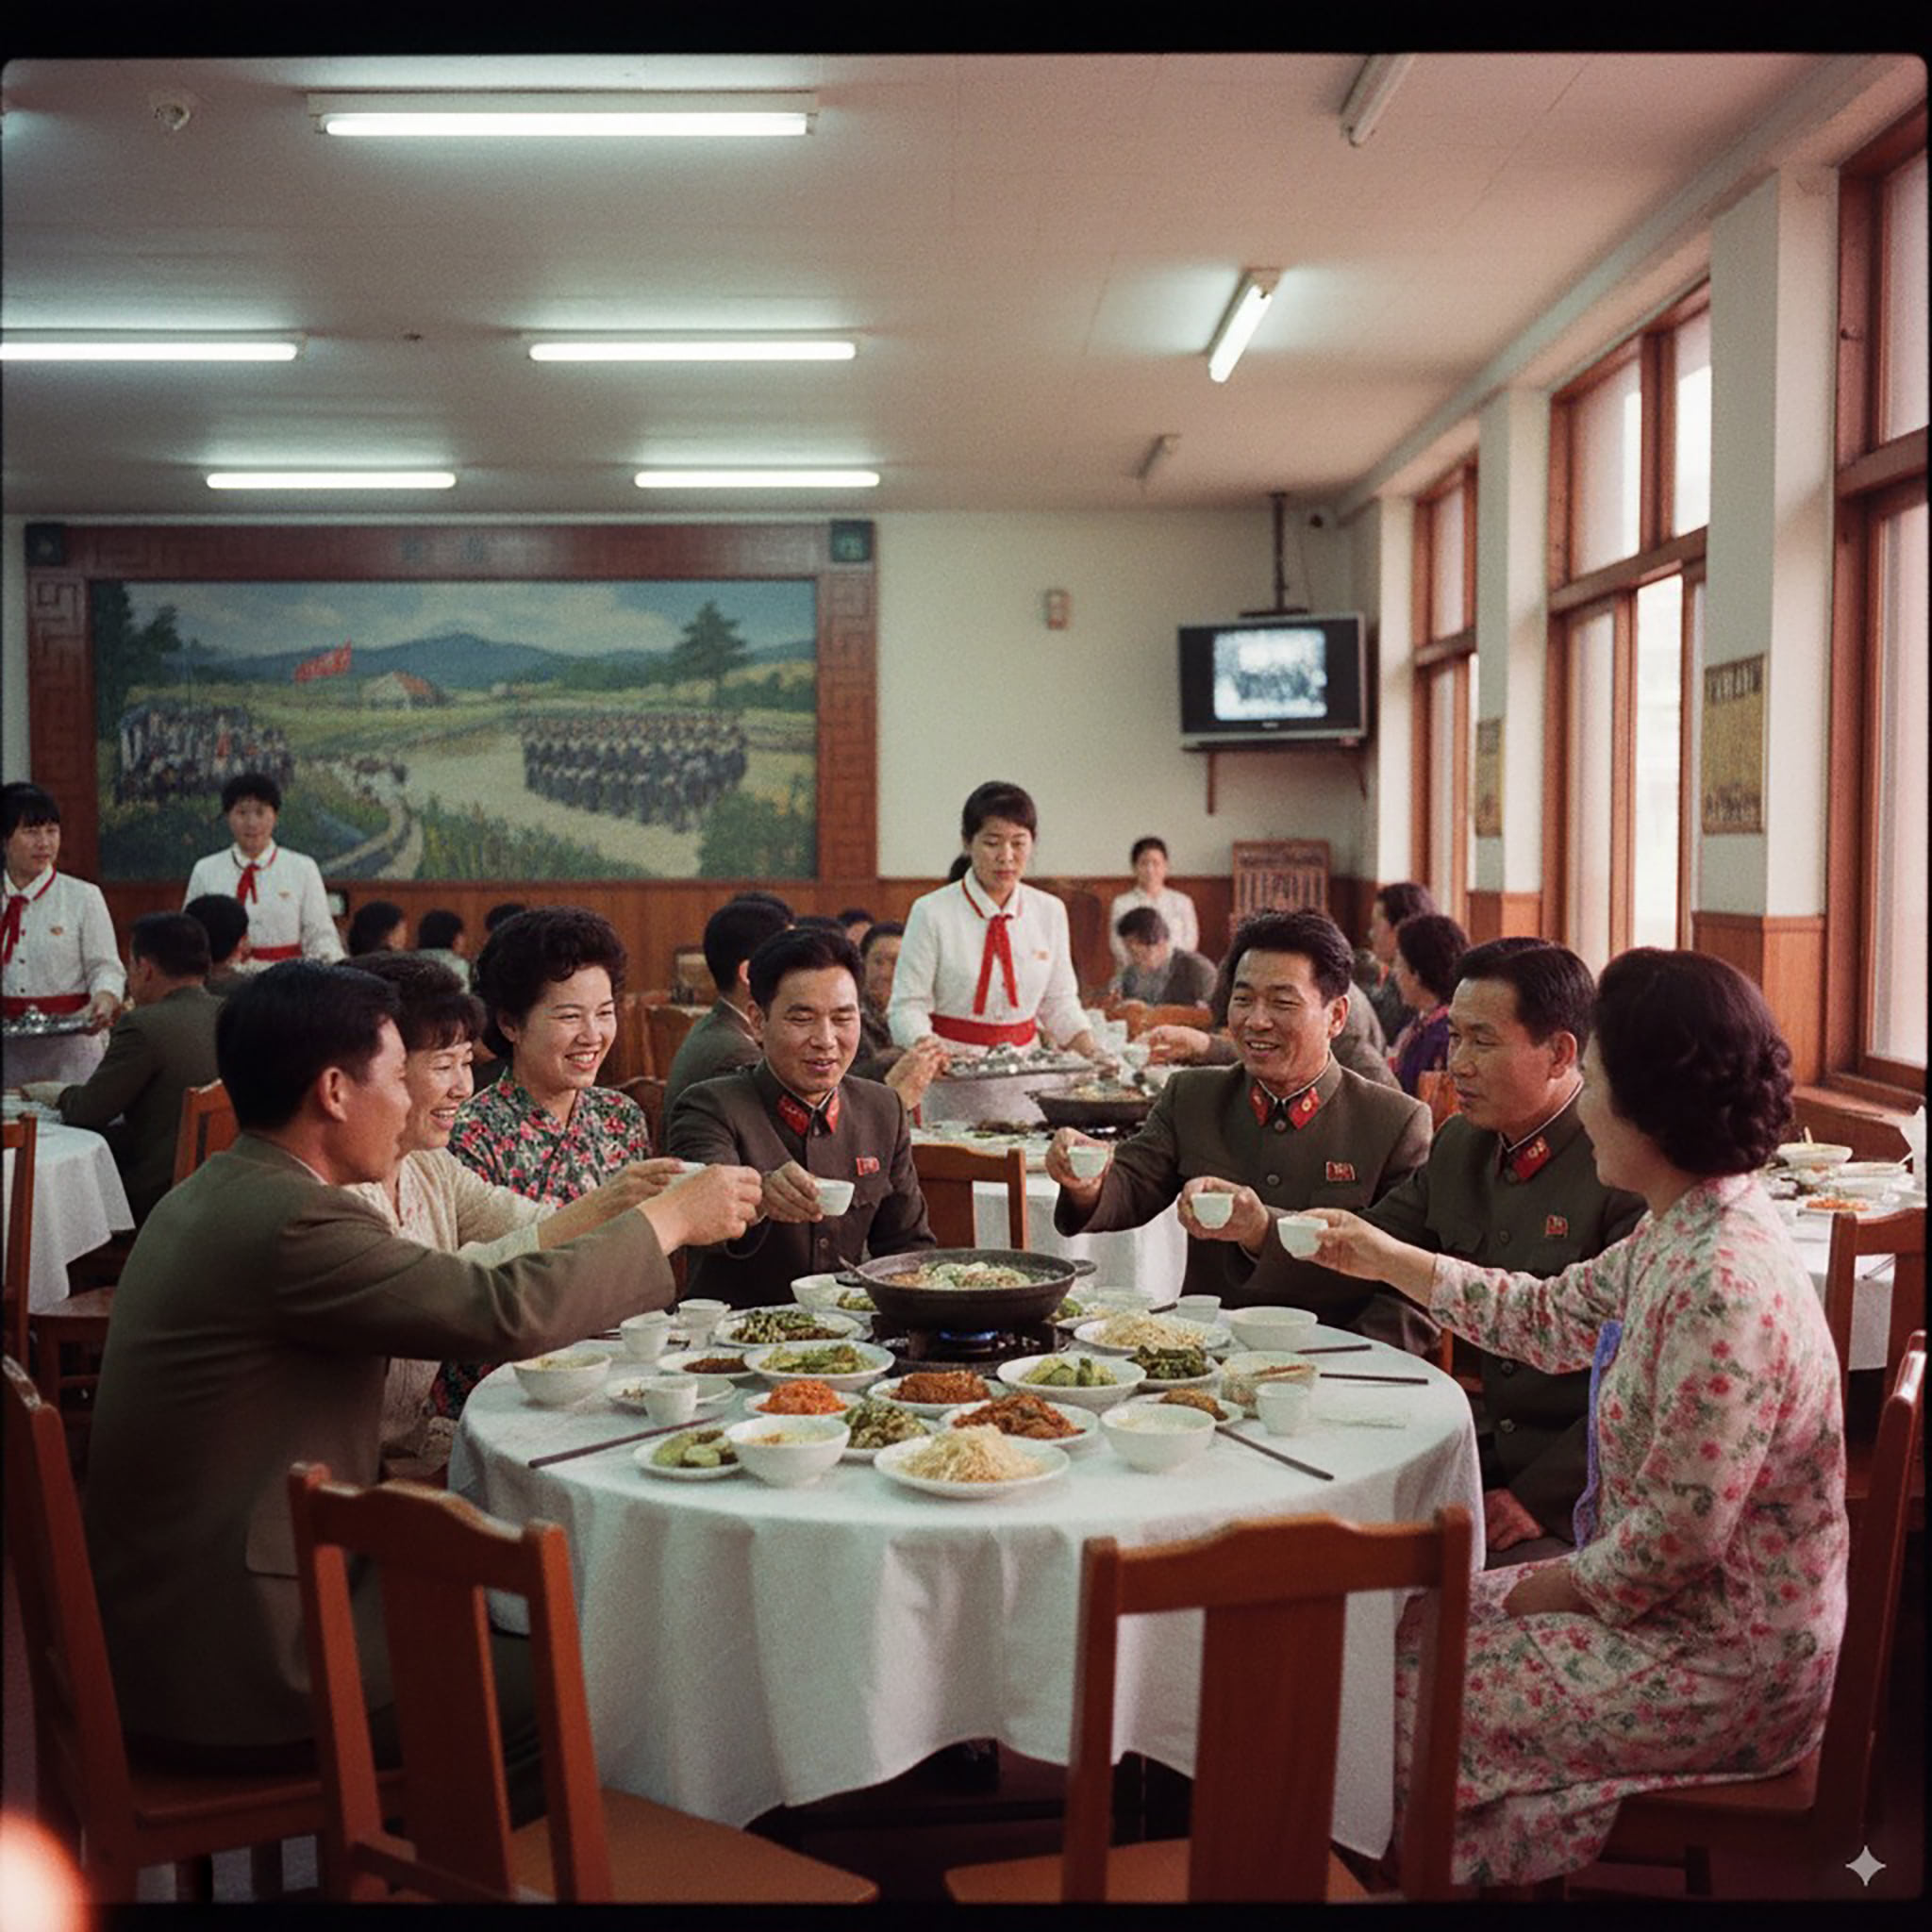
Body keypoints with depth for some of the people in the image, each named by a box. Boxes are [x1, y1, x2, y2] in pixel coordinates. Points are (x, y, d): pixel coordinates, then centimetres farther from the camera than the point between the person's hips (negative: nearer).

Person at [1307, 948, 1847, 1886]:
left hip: (1721, 1668, -9)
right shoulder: (1681, 1236, 0)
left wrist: (1532, 1590, -11)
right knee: (1401, 1624, 11)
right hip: (1677, 1610, 9)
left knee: (1395, 1695, -2)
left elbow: (1671, 1541, -28)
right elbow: (1548, 1316, 15)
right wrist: (1381, 1257, 19)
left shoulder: (1720, 1288, -30)